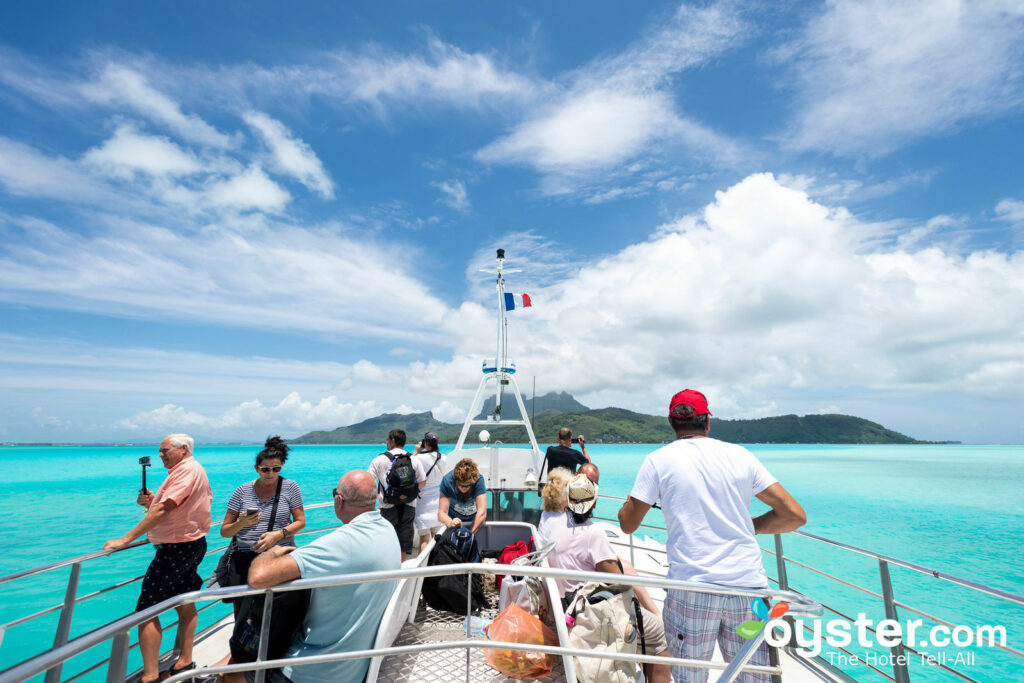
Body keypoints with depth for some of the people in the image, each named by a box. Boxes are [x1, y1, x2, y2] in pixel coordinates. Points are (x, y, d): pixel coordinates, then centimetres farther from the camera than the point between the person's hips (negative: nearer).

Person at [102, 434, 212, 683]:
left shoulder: (187, 469, -18)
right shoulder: (193, 470, 14)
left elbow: (164, 510, -25)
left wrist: (126, 539, -22)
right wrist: (150, 501, 2)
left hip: (177, 548, -10)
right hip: (191, 544, 10)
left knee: (146, 610, -5)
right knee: (184, 604, 18)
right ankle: (185, 661, 29)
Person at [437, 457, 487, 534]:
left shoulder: (479, 479, -22)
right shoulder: (447, 480, -21)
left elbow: (482, 513, -24)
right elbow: (442, 512, -19)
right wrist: (450, 523, -38)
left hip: (475, 522, 2)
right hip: (453, 519, -2)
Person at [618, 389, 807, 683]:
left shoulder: (658, 460, -1)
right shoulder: (741, 455, 6)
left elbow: (627, 524, 4)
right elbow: (795, 515, 6)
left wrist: (630, 499, 25)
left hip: (692, 587, -2)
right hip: (749, 585, 3)